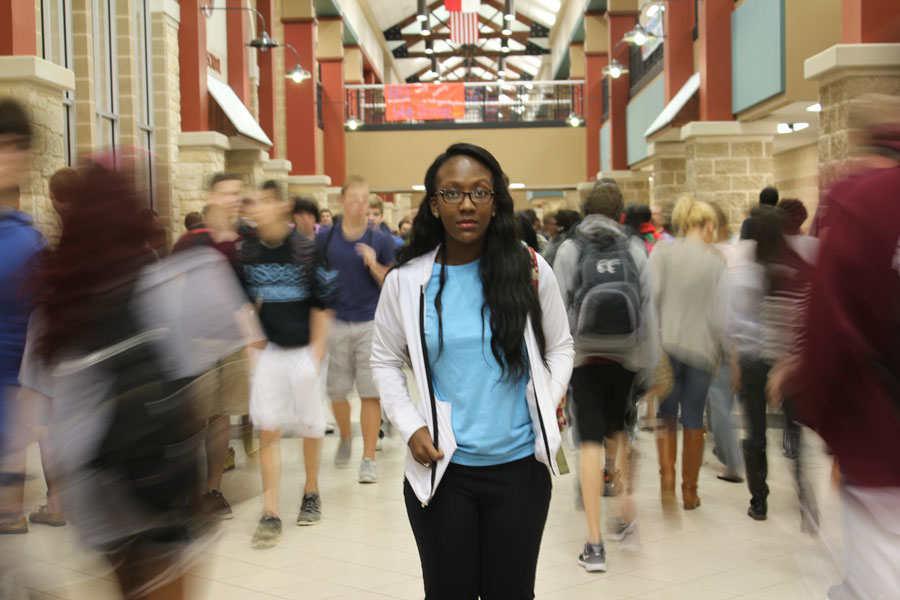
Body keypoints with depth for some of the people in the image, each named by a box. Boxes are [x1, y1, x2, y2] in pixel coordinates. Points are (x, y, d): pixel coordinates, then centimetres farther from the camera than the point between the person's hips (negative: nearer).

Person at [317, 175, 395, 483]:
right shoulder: (325, 238, 3)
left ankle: (369, 459, 6)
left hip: (371, 322, -1)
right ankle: (346, 438, 36)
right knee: (336, 391, 7)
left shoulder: (381, 241, 0)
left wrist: (374, 264, -15)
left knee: (371, 393, -2)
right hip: (337, 323, 2)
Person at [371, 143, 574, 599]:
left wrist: (546, 408, -5)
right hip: (441, 468, 0)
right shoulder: (406, 282, -4)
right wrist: (410, 427, -5)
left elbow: (560, 347, 9)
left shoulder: (530, 271, -3)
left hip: (520, 466, 1)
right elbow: (385, 361, 7)